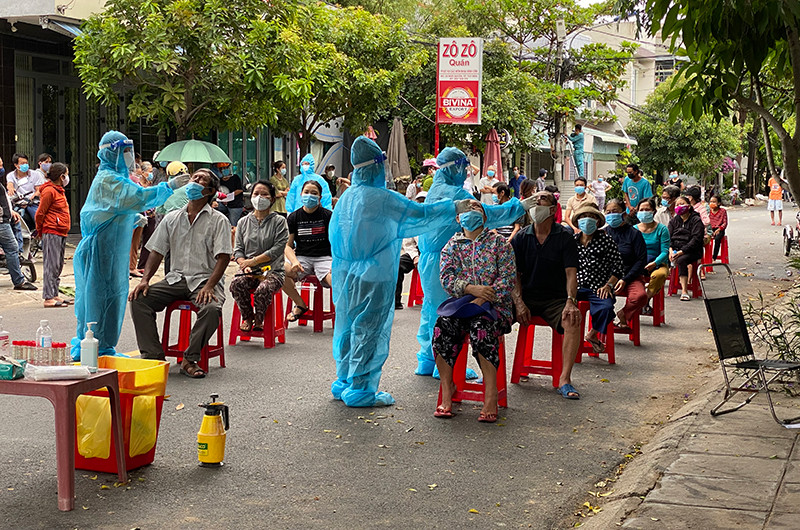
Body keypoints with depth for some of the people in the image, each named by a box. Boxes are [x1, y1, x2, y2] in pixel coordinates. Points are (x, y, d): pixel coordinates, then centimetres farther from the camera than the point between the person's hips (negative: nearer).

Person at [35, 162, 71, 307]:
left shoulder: (59, 190, 18)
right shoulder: (49, 191, -12)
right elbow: (40, 213, -11)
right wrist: (40, 231, -2)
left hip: (61, 234, 10)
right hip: (51, 233, -10)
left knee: (58, 266, 12)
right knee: (51, 265, -8)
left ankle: (54, 295, 19)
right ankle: (49, 298, -7)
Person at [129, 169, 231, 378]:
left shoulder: (218, 220, 0)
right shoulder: (172, 218, 13)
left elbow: (223, 258, -9)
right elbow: (157, 251, 13)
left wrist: (208, 286, -23)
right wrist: (145, 279, -4)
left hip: (204, 280, -4)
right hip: (176, 279, 4)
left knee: (211, 309, -35)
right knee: (139, 299, -18)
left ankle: (190, 359, -19)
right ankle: (153, 356, -16)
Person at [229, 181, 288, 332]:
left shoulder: (279, 221, 5)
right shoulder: (243, 222, 16)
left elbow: (278, 248, -7)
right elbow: (238, 249, 11)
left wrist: (253, 261, -14)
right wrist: (245, 266, -10)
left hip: (273, 270, -3)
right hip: (248, 270, 3)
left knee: (264, 289, -35)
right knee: (236, 284, -31)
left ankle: (259, 320, -5)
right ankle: (247, 318, -6)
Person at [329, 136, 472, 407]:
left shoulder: (346, 197, 6)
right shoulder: (383, 199, -14)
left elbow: (335, 235, 13)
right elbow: (419, 214, -10)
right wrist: (455, 208, 1)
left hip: (346, 276, 7)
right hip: (373, 278, -7)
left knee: (348, 326, 15)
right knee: (369, 329, 0)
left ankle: (344, 382, 25)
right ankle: (360, 390, 5)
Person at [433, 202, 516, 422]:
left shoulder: (499, 243, 10)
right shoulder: (452, 246, 17)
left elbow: (508, 278, -1)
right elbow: (447, 279, 5)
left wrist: (482, 300, -14)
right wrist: (472, 289, -13)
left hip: (494, 304, -3)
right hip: (460, 301, 3)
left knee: (481, 328, -36)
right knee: (443, 326, -30)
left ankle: (491, 397, -33)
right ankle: (446, 393, -22)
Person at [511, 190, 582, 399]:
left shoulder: (565, 237, 0)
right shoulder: (521, 237, 6)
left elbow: (571, 273, -7)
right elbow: (514, 274, 2)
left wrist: (571, 300, -25)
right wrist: (519, 303, -14)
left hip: (555, 298, -2)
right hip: (526, 296, 2)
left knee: (573, 320, -32)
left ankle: (564, 379, -28)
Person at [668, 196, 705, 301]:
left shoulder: (696, 220, 0)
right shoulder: (674, 220, 19)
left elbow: (696, 239, -11)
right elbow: (668, 237, 11)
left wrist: (682, 251, -22)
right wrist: (670, 249, -11)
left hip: (691, 251, -5)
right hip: (675, 249, 5)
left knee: (681, 260, -36)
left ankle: (684, 291, -37)